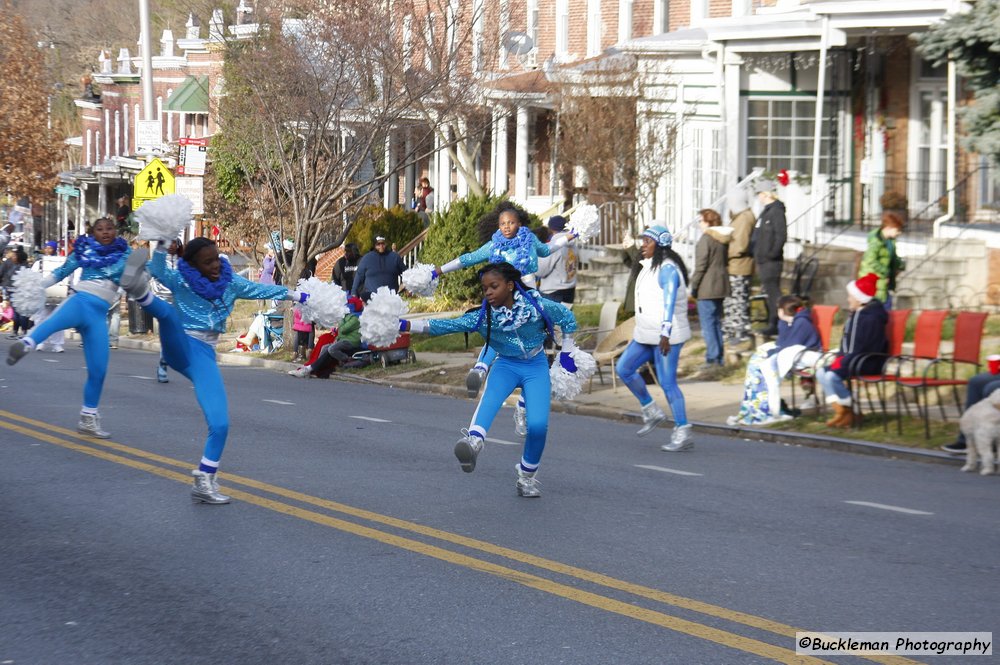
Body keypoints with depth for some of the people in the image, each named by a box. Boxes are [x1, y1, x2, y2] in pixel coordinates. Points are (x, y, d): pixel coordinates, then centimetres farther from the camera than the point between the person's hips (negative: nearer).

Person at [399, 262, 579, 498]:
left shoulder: (535, 305, -17)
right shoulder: (483, 317, -13)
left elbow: (566, 316, 0)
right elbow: (446, 326, -21)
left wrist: (567, 352, 4)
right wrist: (405, 325, -32)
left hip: (536, 367, -1)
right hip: (506, 365, 1)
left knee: (538, 425, -20)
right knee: (490, 396, -34)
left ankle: (527, 476, 4)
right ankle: (474, 441, -63)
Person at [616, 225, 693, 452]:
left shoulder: (668, 269, -16)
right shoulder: (650, 267, 15)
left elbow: (669, 302, -25)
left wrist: (665, 334, -34)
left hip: (666, 336, -10)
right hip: (646, 334, 10)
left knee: (667, 383, -8)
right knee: (624, 368, 9)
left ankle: (683, 434, -3)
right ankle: (651, 412, 19)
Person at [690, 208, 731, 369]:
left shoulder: (706, 239, -14)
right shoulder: (723, 238, 12)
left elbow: (701, 265, -16)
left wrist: (694, 286, -9)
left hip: (707, 288, -9)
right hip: (721, 284, 9)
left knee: (708, 323, -5)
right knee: (717, 321, 15)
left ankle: (712, 358, -7)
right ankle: (720, 358, 17)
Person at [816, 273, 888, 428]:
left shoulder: (872, 318, -17)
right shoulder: (856, 315, 14)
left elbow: (868, 348, -22)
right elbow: (847, 342, 20)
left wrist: (845, 361, -22)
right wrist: (840, 357, 3)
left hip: (868, 363, -10)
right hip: (851, 359, 10)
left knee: (833, 376, -27)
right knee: (822, 372, -5)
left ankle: (848, 414, -11)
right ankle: (839, 411, -9)